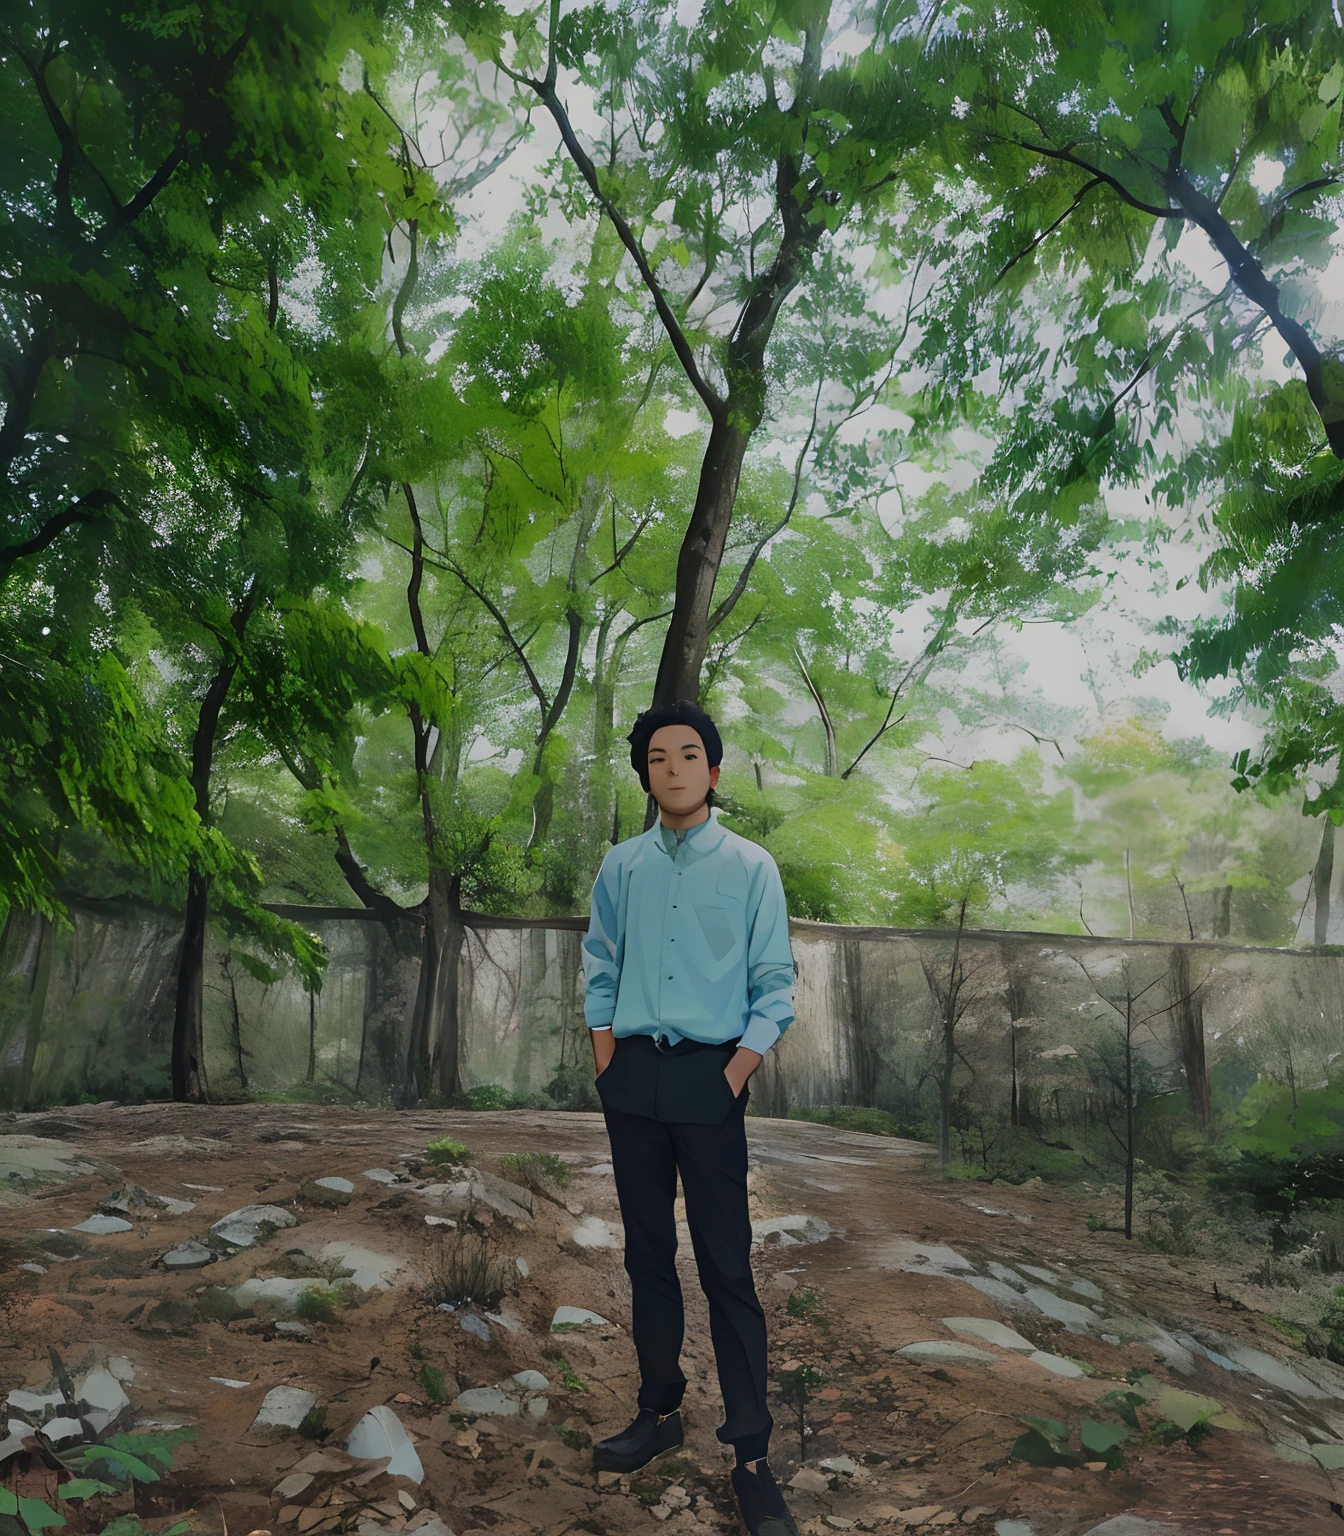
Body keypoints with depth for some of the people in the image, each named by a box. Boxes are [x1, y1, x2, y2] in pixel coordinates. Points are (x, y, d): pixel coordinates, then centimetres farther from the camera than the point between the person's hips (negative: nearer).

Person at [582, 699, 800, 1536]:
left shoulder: (750, 867, -3)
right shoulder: (621, 865, 5)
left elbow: (775, 986, -1)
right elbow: (600, 970, 12)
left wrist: (737, 1073, -9)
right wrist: (607, 1057, 2)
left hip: (710, 1075, -3)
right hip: (633, 1075, 3)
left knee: (727, 1266, 0)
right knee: (647, 1253, 14)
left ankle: (752, 1456, 12)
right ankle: (660, 1414, 31)